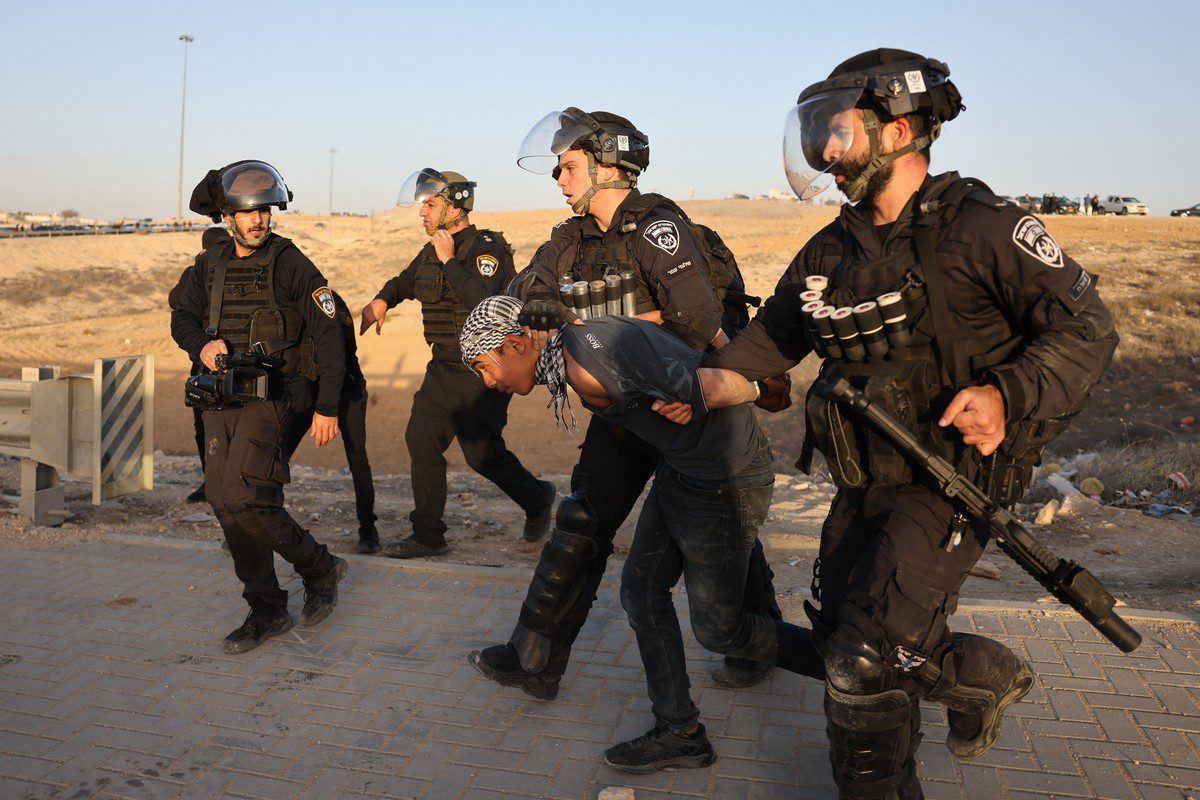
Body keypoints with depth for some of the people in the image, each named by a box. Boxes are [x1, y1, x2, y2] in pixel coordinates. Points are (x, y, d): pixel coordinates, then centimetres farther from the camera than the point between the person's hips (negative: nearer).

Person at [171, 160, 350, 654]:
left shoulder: (291, 265, -6)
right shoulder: (212, 266, 11)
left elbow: (328, 336, -7)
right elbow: (182, 319, 21)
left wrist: (327, 408, -10)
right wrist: (202, 344, -4)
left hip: (270, 396, -7)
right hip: (221, 399, 7)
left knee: (244, 498, -18)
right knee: (223, 500, 4)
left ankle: (320, 569, 6)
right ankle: (267, 611, 16)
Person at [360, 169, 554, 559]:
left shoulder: (486, 248, -15)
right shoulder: (431, 252, 10)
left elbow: (484, 301, -32)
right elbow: (403, 282, 29)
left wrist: (449, 260, -25)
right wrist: (380, 301, 8)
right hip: (444, 368, 8)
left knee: (482, 453, -5)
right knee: (421, 439, 3)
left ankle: (537, 499, 24)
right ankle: (427, 536, 13)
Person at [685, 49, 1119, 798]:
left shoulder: (980, 228, -14)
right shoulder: (831, 251, 6)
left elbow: (1087, 329, -11)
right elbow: (773, 335, 16)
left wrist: (1009, 397, -27)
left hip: (950, 483, -7)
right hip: (865, 483, 8)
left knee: (867, 659, -10)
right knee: (840, 629, 19)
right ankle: (987, 677, 42)